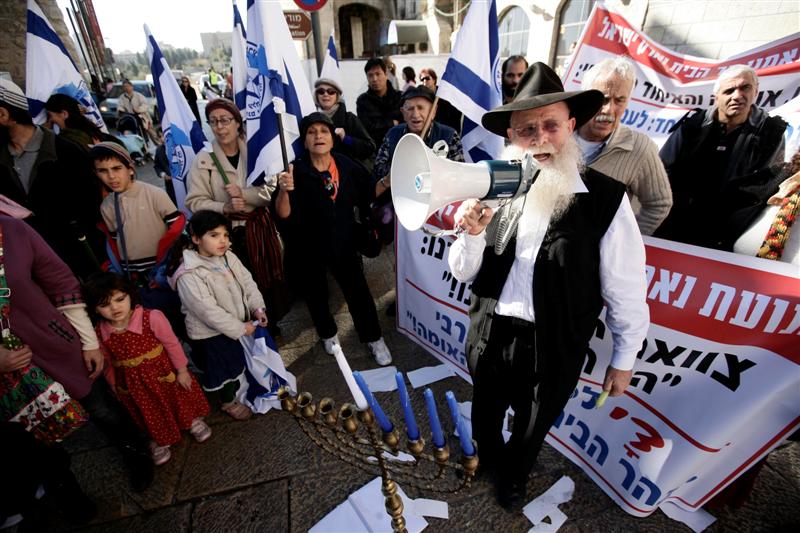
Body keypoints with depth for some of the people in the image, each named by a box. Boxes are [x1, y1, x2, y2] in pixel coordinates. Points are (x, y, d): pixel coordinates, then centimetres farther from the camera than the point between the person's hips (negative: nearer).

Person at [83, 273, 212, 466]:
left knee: (179, 400, 23)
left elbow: (172, 344, -17)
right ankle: (160, 440, 54)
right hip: (133, 383, 3)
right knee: (151, 414, 25)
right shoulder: (99, 332, -17)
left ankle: (193, 421, 54)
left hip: (164, 373, -2)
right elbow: (107, 362, 1)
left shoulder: (151, 318, -29)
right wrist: (114, 386, 12)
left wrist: (182, 370, -9)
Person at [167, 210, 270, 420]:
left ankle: (250, 387, 54)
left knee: (245, 360, 27)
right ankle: (228, 402, 42)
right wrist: (240, 328, -22)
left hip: (241, 323, 7)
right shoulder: (188, 275, -27)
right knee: (226, 368, 15)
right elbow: (208, 311, -27)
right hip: (212, 335, -6)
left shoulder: (229, 257, -6)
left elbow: (247, 282, 0)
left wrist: (257, 307, -14)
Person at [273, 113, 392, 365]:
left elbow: (366, 196, 13)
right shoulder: (295, 171, -14)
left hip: (344, 243, 1)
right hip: (308, 248, -1)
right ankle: (328, 334, 46)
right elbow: (283, 215, -22)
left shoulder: (347, 166, -5)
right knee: (316, 295, 18)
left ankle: (374, 339, 29)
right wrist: (284, 191, -37)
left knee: (358, 291, 7)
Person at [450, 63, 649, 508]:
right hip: (489, 335, 3)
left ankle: (514, 477, 60)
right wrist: (472, 234, -23)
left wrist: (624, 359, 2)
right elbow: (464, 274, -3)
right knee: (485, 412, 29)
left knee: (531, 429, 25)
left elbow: (626, 291, -7)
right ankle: (487, 458, 64)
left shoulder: (606, 199, -16)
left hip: (553, 349, -2)